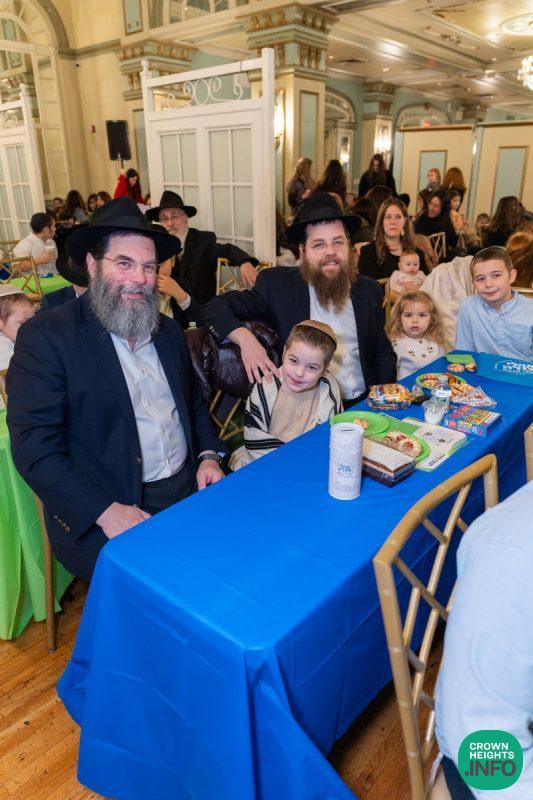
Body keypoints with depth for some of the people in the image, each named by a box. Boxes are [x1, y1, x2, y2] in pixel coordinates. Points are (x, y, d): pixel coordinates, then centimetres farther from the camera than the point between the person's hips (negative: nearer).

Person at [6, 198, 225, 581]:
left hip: (189, 489, 6)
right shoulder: (45, 336, -7)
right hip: (97, 517, -5)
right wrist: (106, 512, -21)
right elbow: (34, 448, -13)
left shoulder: (169, 330, 12)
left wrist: (208, 455, 3)